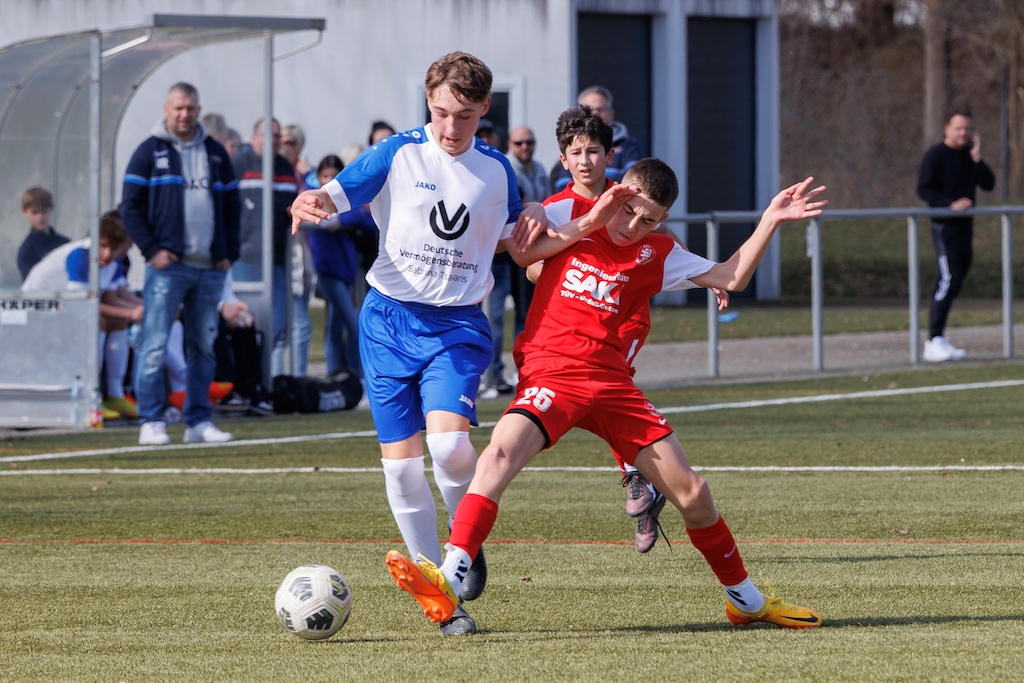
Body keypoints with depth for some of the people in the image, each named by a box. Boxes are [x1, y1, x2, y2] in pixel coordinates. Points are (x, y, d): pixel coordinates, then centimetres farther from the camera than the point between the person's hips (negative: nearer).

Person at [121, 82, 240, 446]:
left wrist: (229, 253, 6)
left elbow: (231, 206, 17)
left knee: (204, 347, 7)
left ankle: (199, 421, 11)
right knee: (155, 344, -9)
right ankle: (151, 422, -7)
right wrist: (151, 249, -11)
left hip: (210, 267, 4)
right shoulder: (150, 152, 2)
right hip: (168, 265, -4)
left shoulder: (216, 153, 14)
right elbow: (130, 207, -1)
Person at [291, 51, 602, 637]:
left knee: (449, 443, -23)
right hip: (390, 320, 0)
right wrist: (307, 206, -31)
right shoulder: (397, 154, -1)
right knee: (401, 462, -2)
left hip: (459, 324, 0)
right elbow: (330, 197, -7)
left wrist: (586, 229, 3)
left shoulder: (496, 169, 8)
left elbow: (519, 248, 20)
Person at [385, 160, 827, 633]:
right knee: (499, 453, -32)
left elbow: (731, 278, 13)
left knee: (691, 492, 2)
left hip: (609, 381, 3)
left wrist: (770, 221, 5)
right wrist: (587, 224, -9)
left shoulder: (657, 254, 13)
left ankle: (746, 599, 23)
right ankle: (448, 585, -40)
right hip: (549, 373, -3)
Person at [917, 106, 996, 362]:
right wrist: (951, 204, -22)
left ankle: (938, 341, 14)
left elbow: (989, 184, 6)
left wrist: (977, 159, -7)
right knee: (949, 279, -17)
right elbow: (924, 190, -12)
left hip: (965, 226, 7)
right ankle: (934, 342, -19)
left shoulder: (970, 155, 14)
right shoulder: (935, 156, -6)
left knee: (953, 282, 8)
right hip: (945, 226, -7)